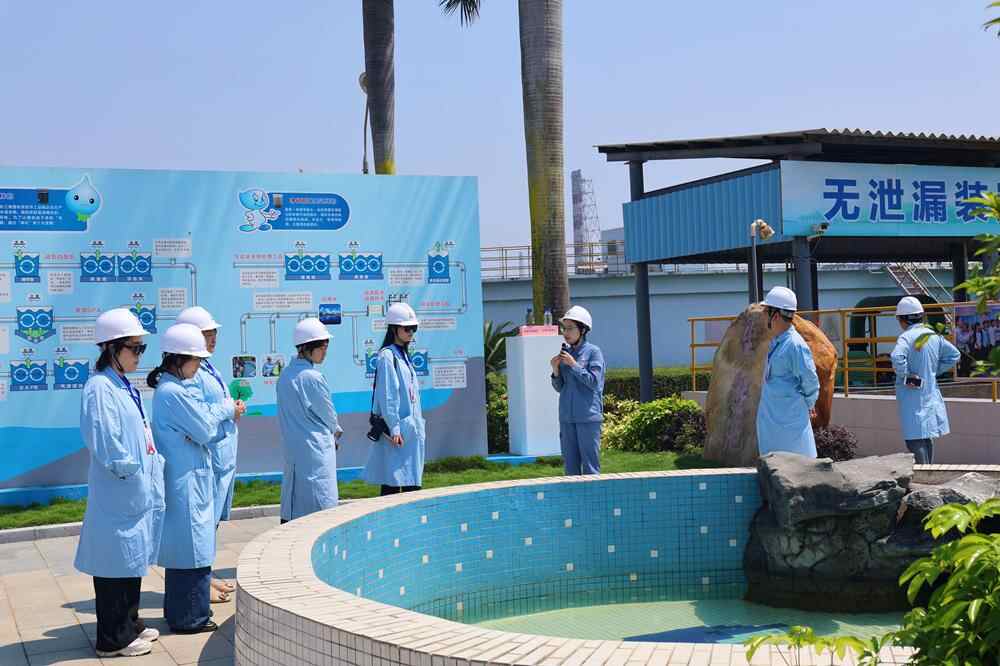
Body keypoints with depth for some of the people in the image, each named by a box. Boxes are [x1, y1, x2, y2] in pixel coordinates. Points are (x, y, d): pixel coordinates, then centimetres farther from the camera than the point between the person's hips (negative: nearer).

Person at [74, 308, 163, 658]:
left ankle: (129, 625, 30)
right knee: (115, 564, 1)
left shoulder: (125, 387, 12)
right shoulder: (99, 388, -16)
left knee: (133, 560, 18)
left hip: (138, 492, 9)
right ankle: (113, 639, 11)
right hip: (117, 497, -9)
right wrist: (131, 471, -14)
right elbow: (106, 446, -22)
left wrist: (155, 462, 7)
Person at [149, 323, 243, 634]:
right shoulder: (175, 392, -19)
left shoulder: (172, 388, 12)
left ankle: (178, 612, 27)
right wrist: (227, 409, 0)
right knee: (193, 548, -1)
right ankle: (191, 617, 7)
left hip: (184, 478, 10)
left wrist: (225, 411, -11)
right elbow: (205, 431, -15)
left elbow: (203, 419, 9)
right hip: (187, 479, -10)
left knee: (181, 547, 17)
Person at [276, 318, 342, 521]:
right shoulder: (313, 377, -17)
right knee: (321, 505, -4)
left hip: (291, 449, 8)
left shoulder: (286, 374, 8)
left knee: (292, 506, 12)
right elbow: (328, 414, -7)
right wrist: (336, 431, 14)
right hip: (315, 449, -8)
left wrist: (330, 432, 12)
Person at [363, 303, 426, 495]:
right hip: (396, 430, -9)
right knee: (392, 482, -7)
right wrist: (394, 429, -18)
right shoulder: (387, 356, -10)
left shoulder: (404, 355, 17)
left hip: (411, 427, 9)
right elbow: (387, 396, -15)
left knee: (412, 484, 9)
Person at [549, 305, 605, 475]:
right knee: (570, 464, 8)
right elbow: (559, 387, 12)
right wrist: (555, 369, -5)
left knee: (589, 461, -2)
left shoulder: (593, 352, -4)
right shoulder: (564, 352, 10)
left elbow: (594, 382, -11)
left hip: (588, 416, -5)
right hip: (566, 416, 5)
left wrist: (573, 364, -14)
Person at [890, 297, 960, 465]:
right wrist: (935, 371, 11)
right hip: (930, 395, 7)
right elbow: (954, 354, 12)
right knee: (927, 437, 20)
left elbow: (897, 358, -34)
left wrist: (905, 375, -18)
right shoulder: (934, 336, 6)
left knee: (915, 438, -6)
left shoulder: (906, 338, -16)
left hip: (912, 396, -7)